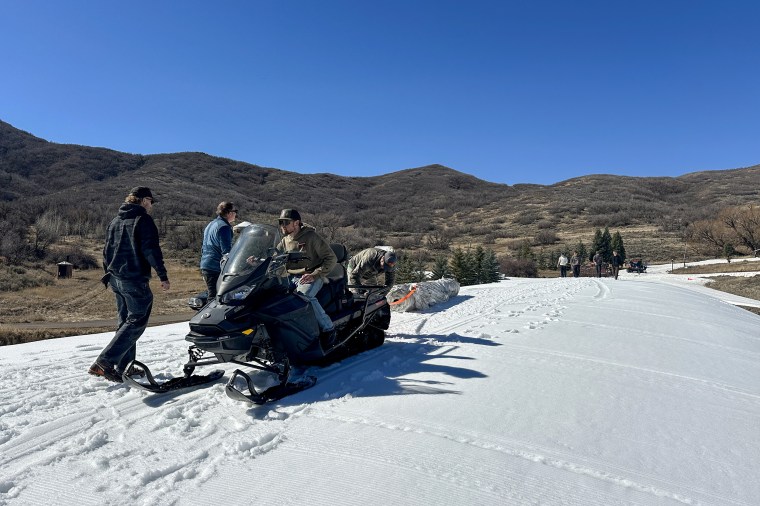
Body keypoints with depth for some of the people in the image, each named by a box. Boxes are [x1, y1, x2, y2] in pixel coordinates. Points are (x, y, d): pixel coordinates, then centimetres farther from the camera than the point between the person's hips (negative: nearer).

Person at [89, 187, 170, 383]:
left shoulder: (115, 221, 15)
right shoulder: (143, 220, -10)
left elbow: (107, 250, 20)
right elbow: (151, 250, -17)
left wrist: (108, 274, 28)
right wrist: (163, 275, -15)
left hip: (115, 278, 9)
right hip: (135, 280, -9)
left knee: (124, 321, 15)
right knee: (136, 322, -4)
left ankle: (123, 367, 18)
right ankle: (104, 361, -11)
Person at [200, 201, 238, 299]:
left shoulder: (210, 225, 20)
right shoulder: (224, 226, -12)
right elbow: (226, 251, -18)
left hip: (205, 266, 10)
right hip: (216, 269, -10)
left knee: (212, 295, 14)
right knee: (214, 298, -11)